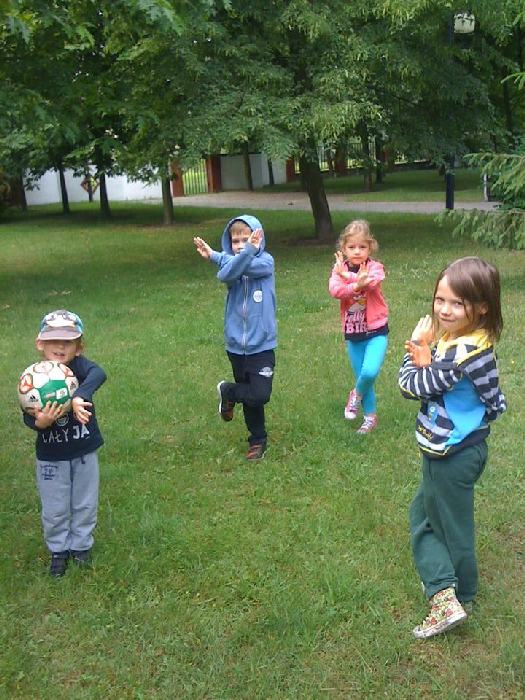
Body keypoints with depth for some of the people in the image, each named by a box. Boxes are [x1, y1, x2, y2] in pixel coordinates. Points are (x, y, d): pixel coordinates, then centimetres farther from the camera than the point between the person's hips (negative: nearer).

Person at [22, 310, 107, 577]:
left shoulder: (79, 367, -17)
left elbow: (98, 374, -39)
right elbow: (28, 416, -13)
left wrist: (79, 398, -56)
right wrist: (39, 422, -35)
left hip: (84, 452, 0)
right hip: (50, 456, 0)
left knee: (85, 504, 17)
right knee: (55, 509, 13)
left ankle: (81, 545, 40)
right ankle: (58, 549, 37)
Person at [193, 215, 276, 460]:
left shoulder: (266, 261, -5)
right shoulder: (228, 263, 1)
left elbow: (251, 267, -26)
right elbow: (227, 275, -23)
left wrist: (216, 256, -23)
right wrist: (247, 252, -36)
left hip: (261, 345, -2)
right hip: (236, 345, 3)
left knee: (260, 395, -13)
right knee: (250, 395, 14)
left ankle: (228, 392, 16)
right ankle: (257, 439, 33)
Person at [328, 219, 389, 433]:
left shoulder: (375, 268, -8)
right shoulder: (339, 269, -2)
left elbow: (371, 282, -32)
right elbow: (334, 290, -23)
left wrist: (346, 275, -26)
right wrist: (357, 284, -38)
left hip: (375, 331, -3)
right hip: (352, 334, 3)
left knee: (369, 372, -22)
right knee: (361, 376, 12)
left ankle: (357, 393, 11)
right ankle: (370, 416, 31)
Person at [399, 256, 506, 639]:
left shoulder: (465, 352, -30)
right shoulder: (455, 337, -1)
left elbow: (415, 386, -21)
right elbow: (427, 384, 1)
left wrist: (416, 353, -6)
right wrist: (424, 359, -18)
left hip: (453, 455, -10)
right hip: (448, 450, 10)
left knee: (452, 525, 9)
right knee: (423, 514, 20)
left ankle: (461, 597, 29)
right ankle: (445, 594, 27)